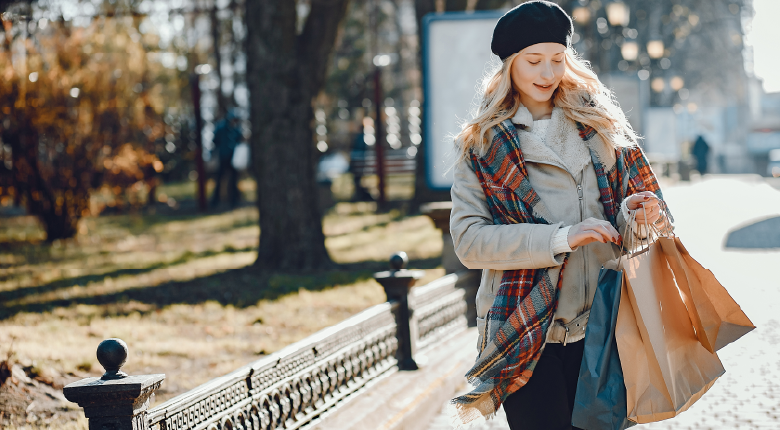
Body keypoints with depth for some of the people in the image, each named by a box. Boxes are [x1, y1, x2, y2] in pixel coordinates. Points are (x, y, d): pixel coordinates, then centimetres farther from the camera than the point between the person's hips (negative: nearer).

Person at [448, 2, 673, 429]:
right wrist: (561, 238, -17)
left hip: (599, 325, 3)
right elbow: (468, 240, -8)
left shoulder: (598, 123, 10)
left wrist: (632, 214, -11)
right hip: (527, 335, -3)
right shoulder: (482, 144, 2)